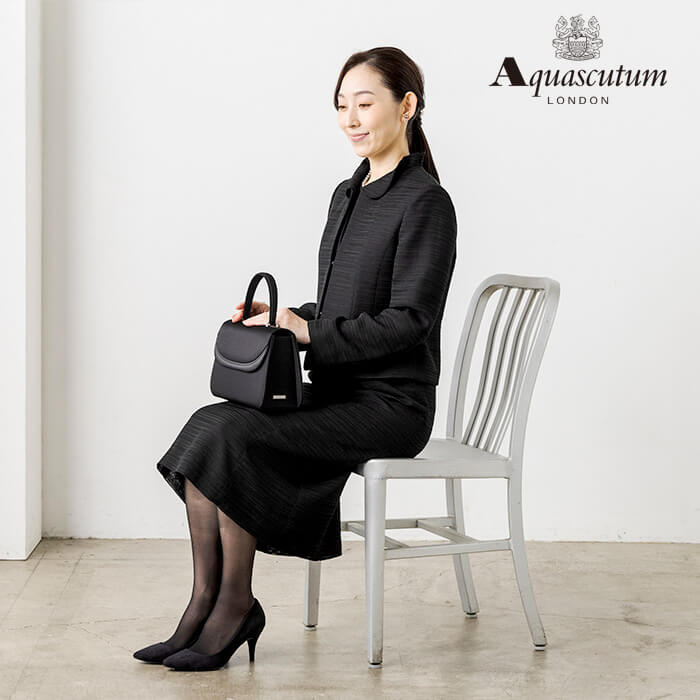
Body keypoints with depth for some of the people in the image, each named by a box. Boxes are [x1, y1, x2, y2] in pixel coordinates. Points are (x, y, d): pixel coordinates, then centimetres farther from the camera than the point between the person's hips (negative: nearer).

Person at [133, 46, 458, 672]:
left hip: (391, 404, -8)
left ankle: (235, 606, -8)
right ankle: (204, 607, -9)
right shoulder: (348, 195, 16)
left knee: (230, 435, -23)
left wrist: (308, 331, -19)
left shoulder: (425, 203, -10)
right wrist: (281, 315, 3)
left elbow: (408, 321, -17)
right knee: (206, 428, -13)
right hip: (339, 393, 8)